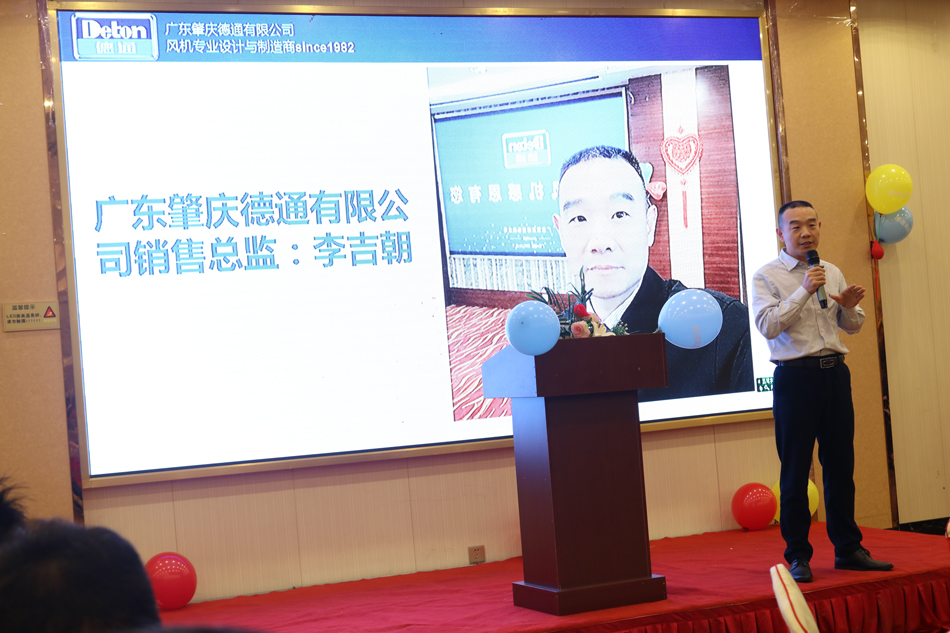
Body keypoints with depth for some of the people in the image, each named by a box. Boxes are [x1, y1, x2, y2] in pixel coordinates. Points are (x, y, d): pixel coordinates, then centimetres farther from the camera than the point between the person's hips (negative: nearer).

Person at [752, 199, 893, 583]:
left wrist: (849, 307, -4)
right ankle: (798, 555, 7)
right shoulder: (767, 276, -2)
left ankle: (847, 548, 17)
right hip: (796, 376, -5)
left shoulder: (832, 273, 15)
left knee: (841, 465, 8)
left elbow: (853, 327, 18)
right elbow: (767, 326, -15)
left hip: (835, 374, 5)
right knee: (795, 470, -1)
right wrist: (803, 291, -19)